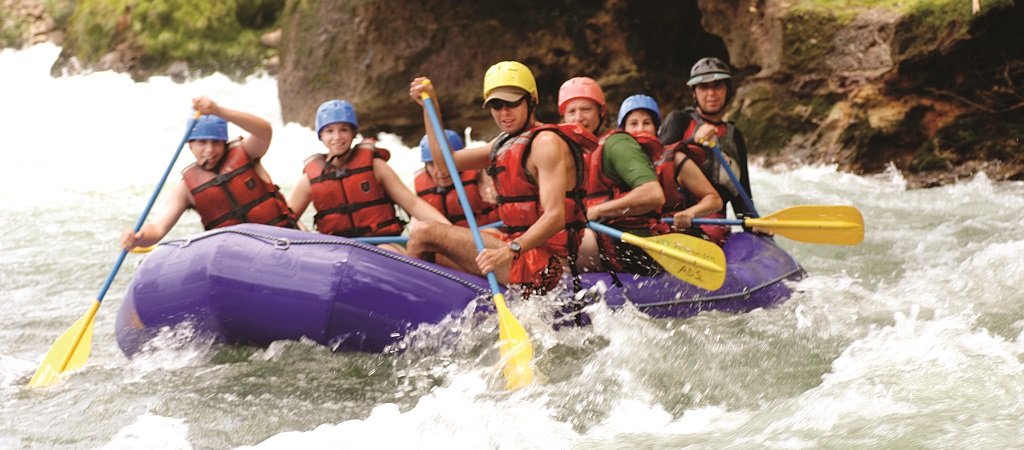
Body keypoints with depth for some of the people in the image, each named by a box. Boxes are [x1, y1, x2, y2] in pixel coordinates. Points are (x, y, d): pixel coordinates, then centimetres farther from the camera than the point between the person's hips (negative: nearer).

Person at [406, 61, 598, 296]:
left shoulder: (547, 142, -13)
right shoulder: (507, 143, 17)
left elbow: (555, 217, -25)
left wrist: (511, 251, -39)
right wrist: (430, 106, 16)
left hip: (542, 264, -10)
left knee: (423, 234, -11)